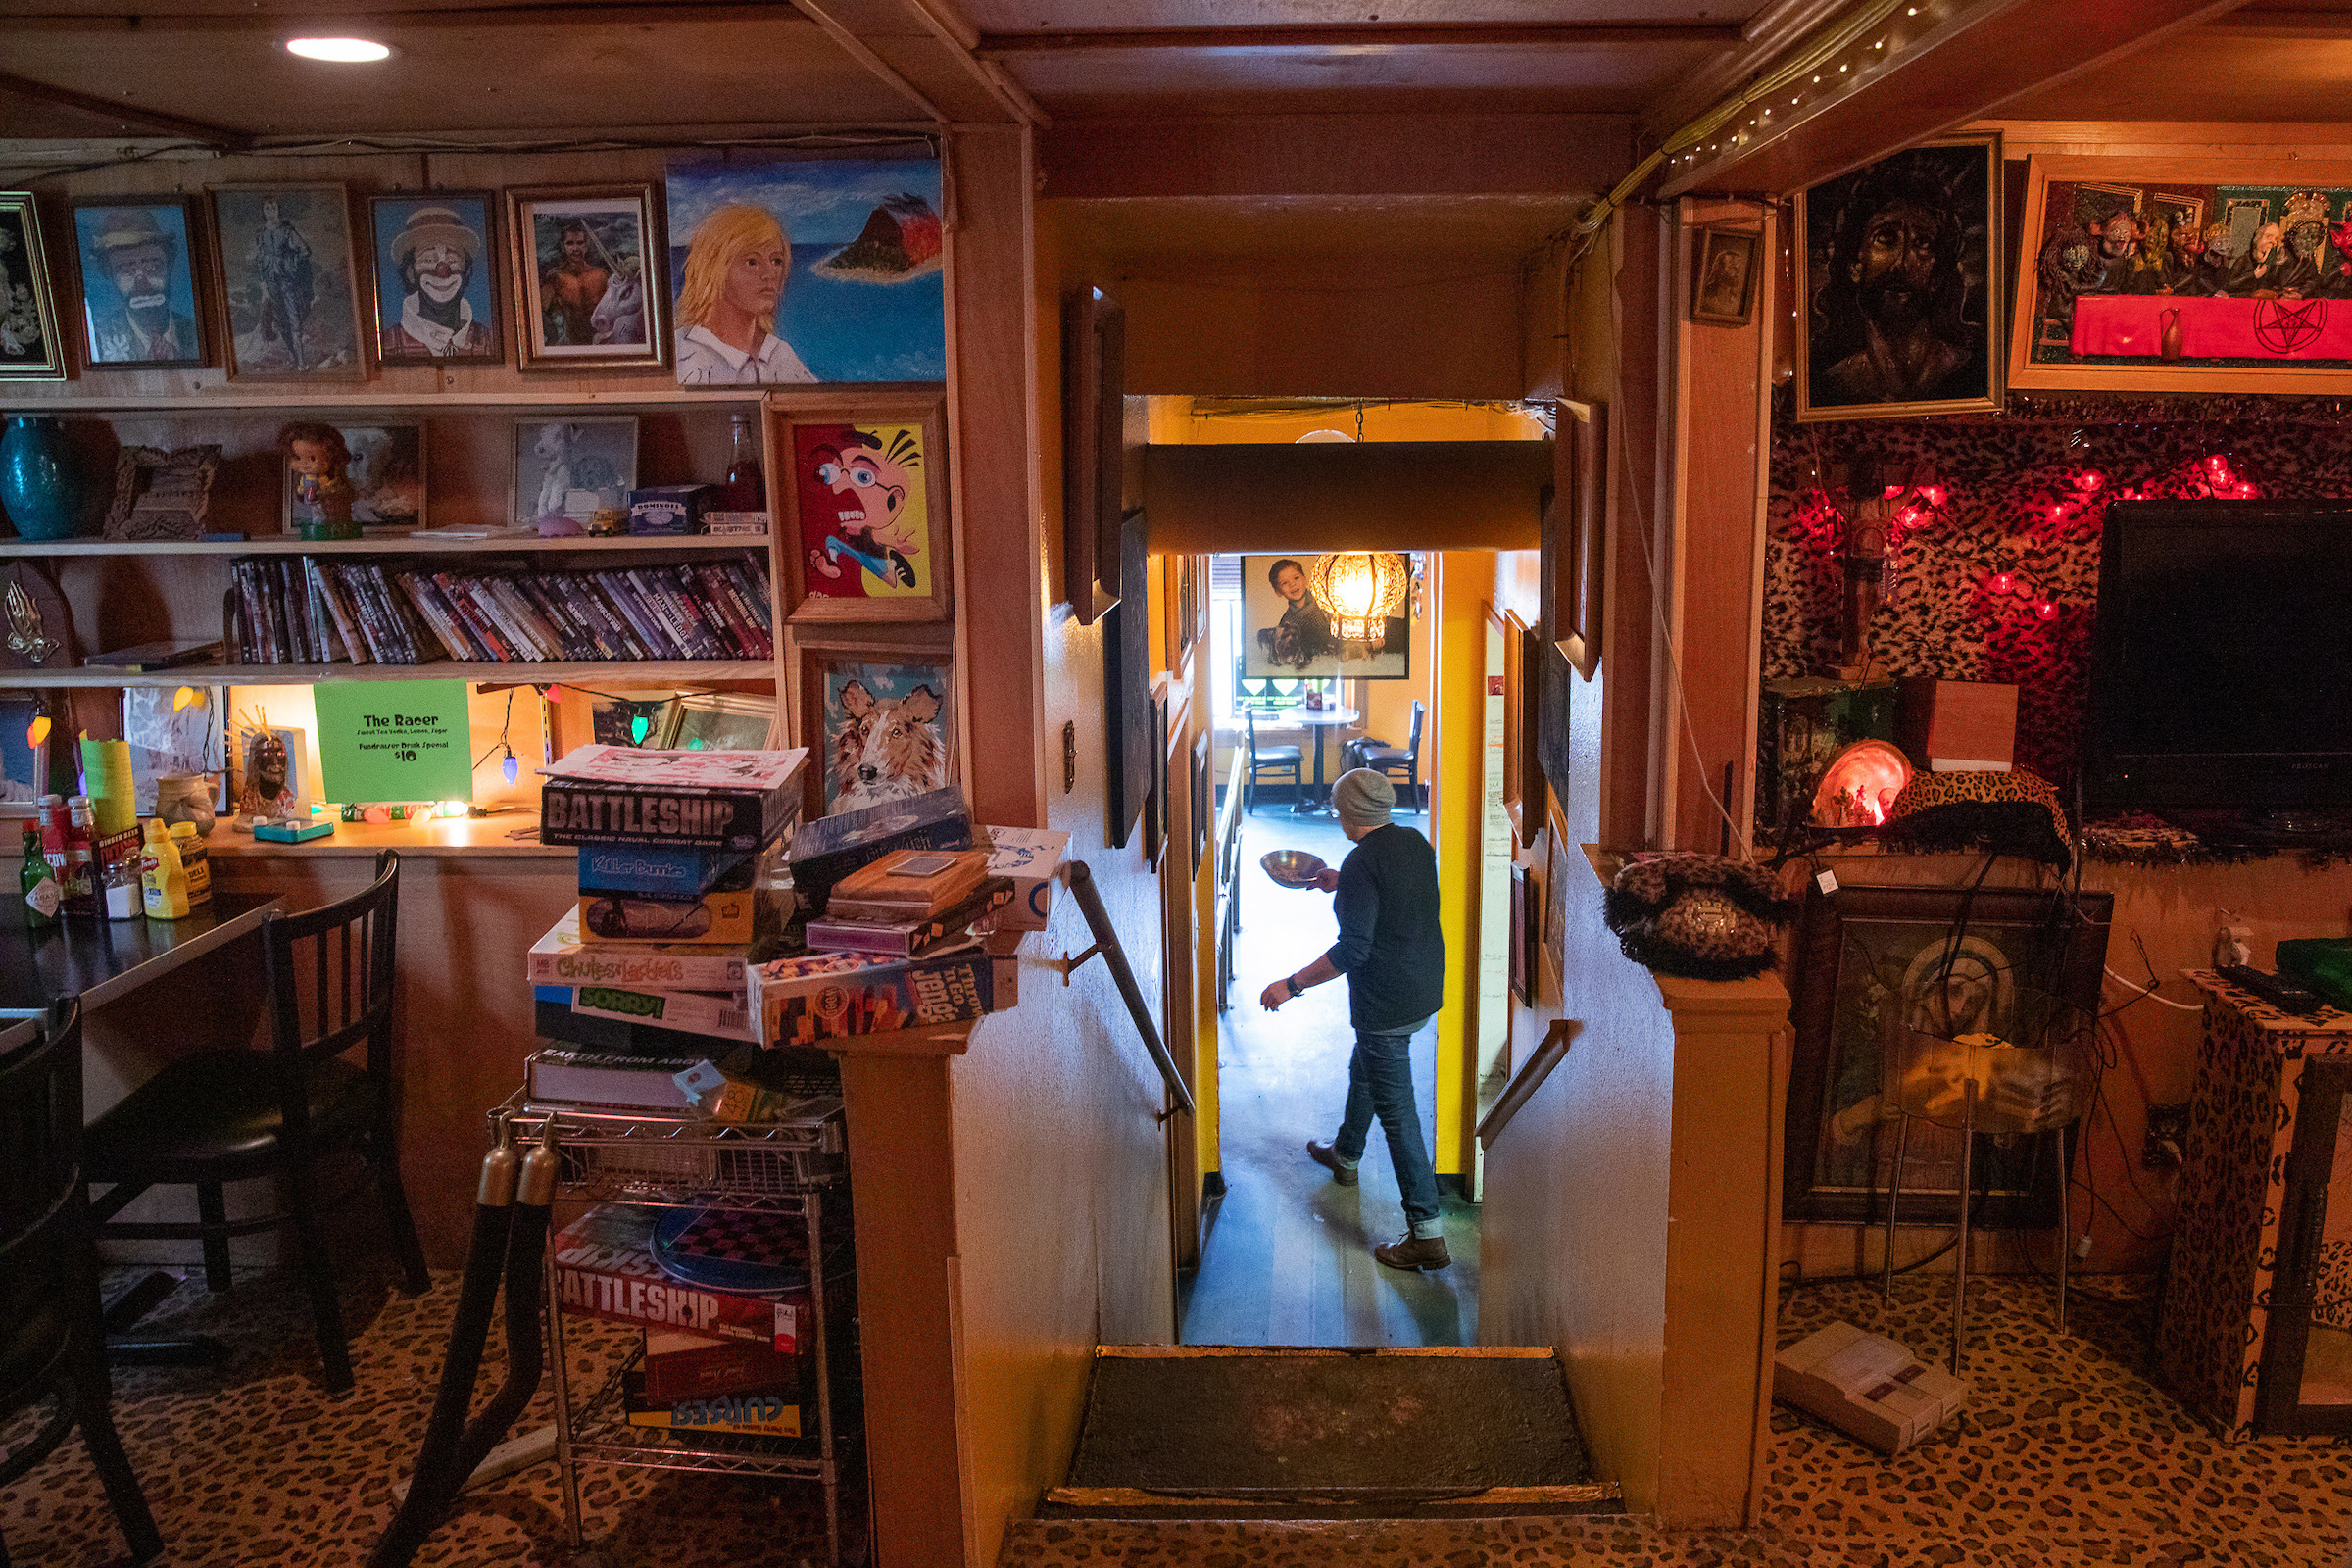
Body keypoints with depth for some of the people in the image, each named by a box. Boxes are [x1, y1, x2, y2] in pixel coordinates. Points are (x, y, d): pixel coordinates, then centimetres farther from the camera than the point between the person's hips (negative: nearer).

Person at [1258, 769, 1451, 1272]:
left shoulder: (1362, 862, -22)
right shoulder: (1416, 843, 3)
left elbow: (1352, 950, -26)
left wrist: (1291, 984, -18)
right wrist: (1342, 885, 29)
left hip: (1387, 1001, -9)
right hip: (1426, 986, 9)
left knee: (1396, 1110, -2)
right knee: (1364, 1069, 31)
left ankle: (1427, 1235, 1)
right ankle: (1345, 1156, 54)